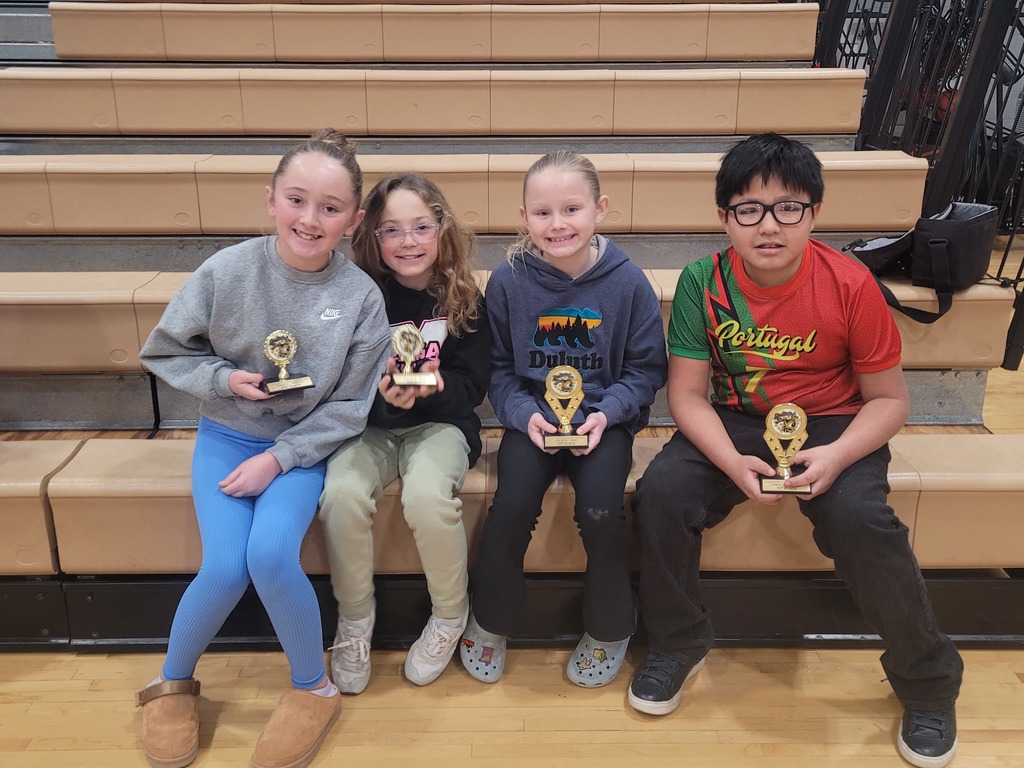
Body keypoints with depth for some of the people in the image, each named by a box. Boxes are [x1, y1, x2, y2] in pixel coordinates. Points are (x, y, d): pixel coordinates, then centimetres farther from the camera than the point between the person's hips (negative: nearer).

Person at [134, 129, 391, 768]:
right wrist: (224, 378, -16)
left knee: (272, 555, -25)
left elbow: (349, 407, -9)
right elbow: (164, 351, 2)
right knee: (226, 568, -18)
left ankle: (314, 687, 1)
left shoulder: (362, 297, -12)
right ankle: (173, 683, 14)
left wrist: (277, 458, -16)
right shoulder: (228, 270, -11)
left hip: (302, 445, -1)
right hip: (226, 436, 1)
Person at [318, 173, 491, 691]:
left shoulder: (462, 298, -2)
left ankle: (450, 617, -3)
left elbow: (473, 385, -2)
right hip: (369, 425, 1)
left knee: (427, 495, -33)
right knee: (341, 493, -30)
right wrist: (383, 394, -26)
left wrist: (431, 387, -23)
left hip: (441, 422, -1)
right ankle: (354, 624, -3)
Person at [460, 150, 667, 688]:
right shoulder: (508, 281, -3)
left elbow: (646, 368, 2)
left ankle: (609, 629, 6)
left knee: (601, 509, -24)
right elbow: (498, 367, 5)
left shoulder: (627, 282, -5)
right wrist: (523, 413, -12)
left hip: (603, 420, 0)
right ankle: (490, 621, 6)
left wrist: (607, 413, -13)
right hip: (532, 418, 1)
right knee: (512, 506, -23)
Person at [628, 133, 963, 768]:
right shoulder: (703, 283, -11)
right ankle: (678, 643, 4)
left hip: (832, 424, -1)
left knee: (858, 519, -29)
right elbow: (688, 394, -9)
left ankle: (928, 679, 0)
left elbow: (890, 398, -7)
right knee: (661, 493, -23)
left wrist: (837, 455, -25)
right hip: (735, 425, 2)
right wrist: (733, 463, -26)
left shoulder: (850, 285, -15)